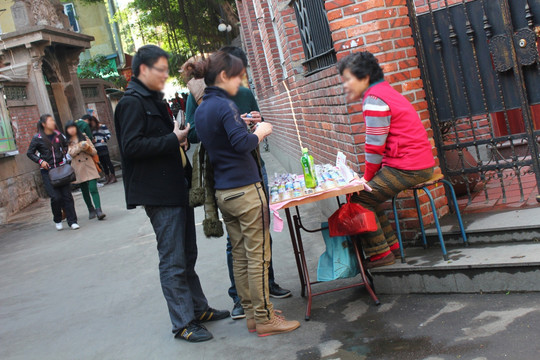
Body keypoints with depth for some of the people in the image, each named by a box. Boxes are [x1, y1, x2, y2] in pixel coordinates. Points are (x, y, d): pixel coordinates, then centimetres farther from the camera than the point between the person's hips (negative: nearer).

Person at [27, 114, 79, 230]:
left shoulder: (58, 135, 5)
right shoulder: (38, 138, -4)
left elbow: (65, 145, 25)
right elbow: (29, 153, 4)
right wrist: (40, 161, -7)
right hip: (47, 171, -3)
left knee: (67, 195, -2)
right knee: (56, 197, -9)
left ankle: (72, 221, 5)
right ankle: (57, 220, 15)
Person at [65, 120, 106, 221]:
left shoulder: (84, 137, 10)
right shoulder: (67, 142, 6)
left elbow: (94, 152, 8)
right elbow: (71, 153, -9)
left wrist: (88, 148, -11)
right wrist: (80, 147, -20)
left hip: (89, 166, -1)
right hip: (78, 168, 1)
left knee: (93, 188, -14)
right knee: (84, 190, 8)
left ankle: (98, 210, -20)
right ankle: (91, 210, 21)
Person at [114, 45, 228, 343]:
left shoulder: (155, 99, 18)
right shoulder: (132, 103, -12)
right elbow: (131, 147, -22)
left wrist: (181, 135, 12)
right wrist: (173, 139, -20)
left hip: (178, 188, 10)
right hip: (159, 193, -10)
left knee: (187, 256, 17)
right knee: (173, 261, -2)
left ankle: (199, 309, 29)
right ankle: (182, 323, 7)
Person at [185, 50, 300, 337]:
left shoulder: (201, 109, 12)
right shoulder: (225, 105, -15)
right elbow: (243, 144, -24)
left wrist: (242, 124, 15)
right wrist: (260, 131, -7)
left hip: (223, 192, 9)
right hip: (245, 189, -9)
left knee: (240, 256, 14)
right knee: (258, 256, 0)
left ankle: (252, 313, 23)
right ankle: (264, 319, 9)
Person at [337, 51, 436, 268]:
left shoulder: (374, 100, -15)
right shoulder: (383, 91, 18)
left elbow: (375, 146, -16)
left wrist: (368, 177, -2)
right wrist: (369, 177, 12)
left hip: (408, 169, -10)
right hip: (420, 162, 10)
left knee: (359, 199, -8)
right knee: (369, 192, 16)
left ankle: (380, 254, 0)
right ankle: (391, 244, 20)